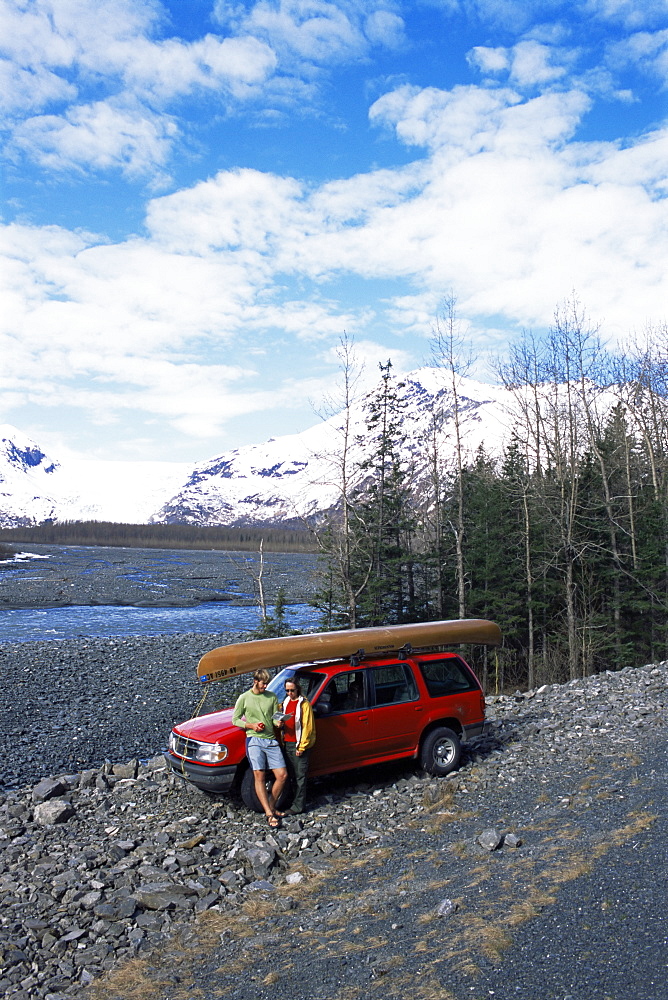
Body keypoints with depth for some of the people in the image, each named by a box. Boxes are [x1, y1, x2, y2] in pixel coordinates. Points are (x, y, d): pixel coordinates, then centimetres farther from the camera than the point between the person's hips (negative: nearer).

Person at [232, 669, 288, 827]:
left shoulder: (272, 696, 11)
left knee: (282, 775, -2)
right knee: (259, 776, -11)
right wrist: (251, 725, -10)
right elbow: (235, 719, 5)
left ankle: (271, 806, 16)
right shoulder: (244, 698, 3)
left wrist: (278, 722, -11)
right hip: (254, 740, -4)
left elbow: (275, 717, 13)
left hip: (271, 740, 4)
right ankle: (269, 814, -11)